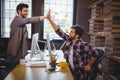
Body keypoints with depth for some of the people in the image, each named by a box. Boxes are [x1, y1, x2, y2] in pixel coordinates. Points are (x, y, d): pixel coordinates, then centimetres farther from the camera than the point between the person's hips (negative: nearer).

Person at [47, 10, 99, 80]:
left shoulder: (83, 45, -19)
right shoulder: (68, 39, -3)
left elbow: (95, 55, -11)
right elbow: (59, 31, -4)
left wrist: (89, 65, -4)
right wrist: (49, 19, -8)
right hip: (70, 70, 5)